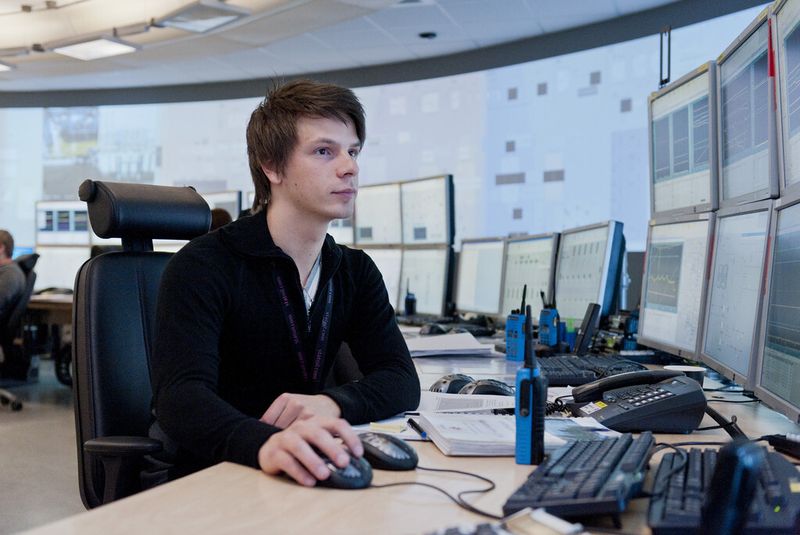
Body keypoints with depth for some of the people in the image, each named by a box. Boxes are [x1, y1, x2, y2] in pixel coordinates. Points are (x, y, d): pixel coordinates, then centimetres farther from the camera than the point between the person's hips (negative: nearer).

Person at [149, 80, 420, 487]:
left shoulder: (355, 271, 7)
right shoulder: (203, 266, -12)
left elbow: (402, 381, -1)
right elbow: (181, 396, -26)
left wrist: (331, 404, -23)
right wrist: (264, 443, -47)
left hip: (302, 481, 6)